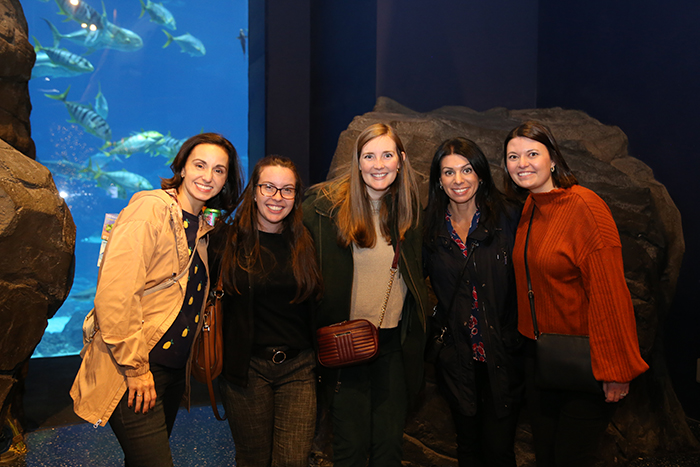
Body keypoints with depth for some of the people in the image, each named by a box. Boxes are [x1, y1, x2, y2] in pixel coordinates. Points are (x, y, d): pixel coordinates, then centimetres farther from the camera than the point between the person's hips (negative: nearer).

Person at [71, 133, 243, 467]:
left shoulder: (201, 226, 11)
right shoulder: (150, 208, -14)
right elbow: (114, 293, -21)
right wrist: (135, 367, -19)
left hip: (174, 369, 8)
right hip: (132, 374, -8)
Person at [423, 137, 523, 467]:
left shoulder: (507, 218, -5)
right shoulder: (430, 228, 2)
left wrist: (516, 335, -11)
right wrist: (436, 318, -1)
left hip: (502, 355, -2)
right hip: (456, 356, 2)